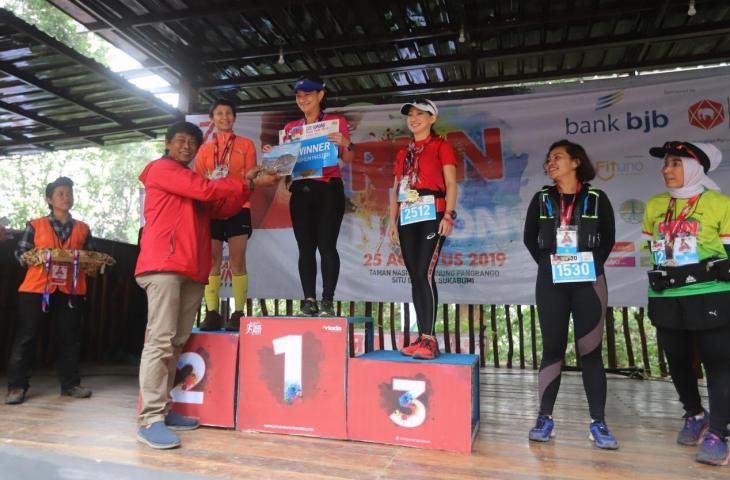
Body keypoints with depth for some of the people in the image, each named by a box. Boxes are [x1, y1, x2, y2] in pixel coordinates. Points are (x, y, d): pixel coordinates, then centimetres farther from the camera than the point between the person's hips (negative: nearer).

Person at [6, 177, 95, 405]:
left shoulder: (83, 228, 11)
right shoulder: (35, 225, 6)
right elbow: (20, 253, 5)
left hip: (71, 290, 2)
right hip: (36, 289, -2)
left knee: (69, 338, 6)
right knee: (25, 337, 0)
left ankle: (70, 383, 15)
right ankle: (17, 386, 9)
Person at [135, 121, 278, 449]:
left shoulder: (192, 181, 29)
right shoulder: (161, 168, 4)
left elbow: (221, 209, 19)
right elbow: (207, 190, -8)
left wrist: (246, 184, 9)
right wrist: (250, 183, -2)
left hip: (192, 268, 8)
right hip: (164, 264, -8)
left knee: (176, 342, 6)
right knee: (160, 340, -13)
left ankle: (162, 410, 13)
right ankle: (150, 420, -11)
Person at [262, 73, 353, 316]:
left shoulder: (337, 121, 8)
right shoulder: (291, 128, 17)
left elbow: (347, 158, 3)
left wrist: (344, 143, -17)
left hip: (329, 190, -3)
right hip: (300, 191, 4)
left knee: (326, 245, -10)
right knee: (305, 247, 0)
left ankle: (328, 301, -6)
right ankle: (309, 300, 3)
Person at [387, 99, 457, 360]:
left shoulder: (441, 146, 7)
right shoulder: (403, 152, 22)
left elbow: (451, 184, -1)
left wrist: (448, 215, -14)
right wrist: (392, 219, 10)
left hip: (431, 214, -6)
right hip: (407, 217, 6)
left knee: (424, 273, -15)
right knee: (415, 277, 3)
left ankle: (429, 339, -11)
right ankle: (422, 338, 7)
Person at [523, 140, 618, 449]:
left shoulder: (596, 198, 2)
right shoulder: (542, 199, 6)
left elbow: (608, 238, 6)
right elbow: (530, 237, 9)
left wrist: (593, 264, -5)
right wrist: (546, 262, -1)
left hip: (589, 283, -1)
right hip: (551, 283, 1)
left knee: (590, 351, 3)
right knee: (552, 349, 5)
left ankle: (598, 423, 12)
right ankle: (545, 417, 13)